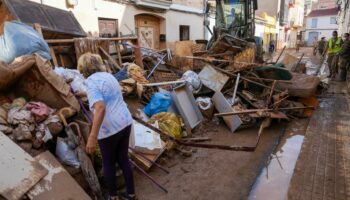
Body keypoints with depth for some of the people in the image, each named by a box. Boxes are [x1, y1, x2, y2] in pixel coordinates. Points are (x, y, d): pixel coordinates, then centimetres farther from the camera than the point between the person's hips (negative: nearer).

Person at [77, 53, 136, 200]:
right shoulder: (108, 76, 12)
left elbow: (100, 108, -30)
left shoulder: (91, 82, -14)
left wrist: (92, 137, -31)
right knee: (123, 159, 20)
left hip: (109, 129, -7)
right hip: (125, 123, 7)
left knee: (108, 163, 16)